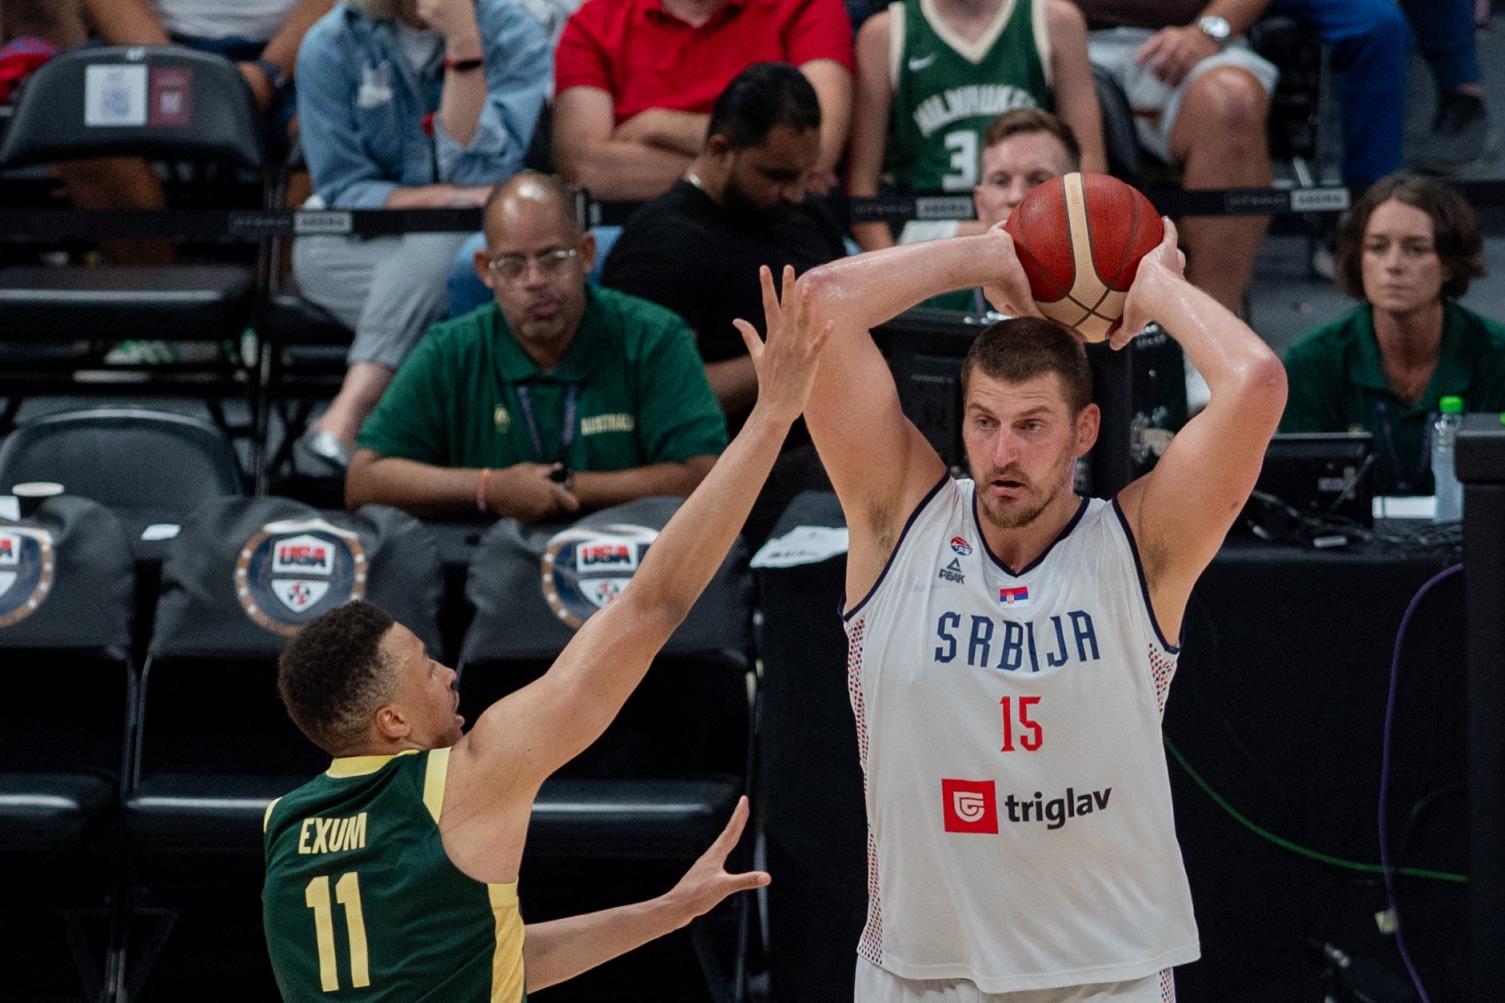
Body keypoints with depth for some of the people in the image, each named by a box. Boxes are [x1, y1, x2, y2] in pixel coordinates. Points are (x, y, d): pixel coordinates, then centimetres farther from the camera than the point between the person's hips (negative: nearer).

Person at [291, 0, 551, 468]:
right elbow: (342, 190, -6)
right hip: (360, 246, 1)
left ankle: (348, 412, -43)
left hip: (468, 243, -1)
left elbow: (482, 174, -17)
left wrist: (464, 42, -24)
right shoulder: (330, 46, -4)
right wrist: (450, 197, -21)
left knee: (437, 240, -35)